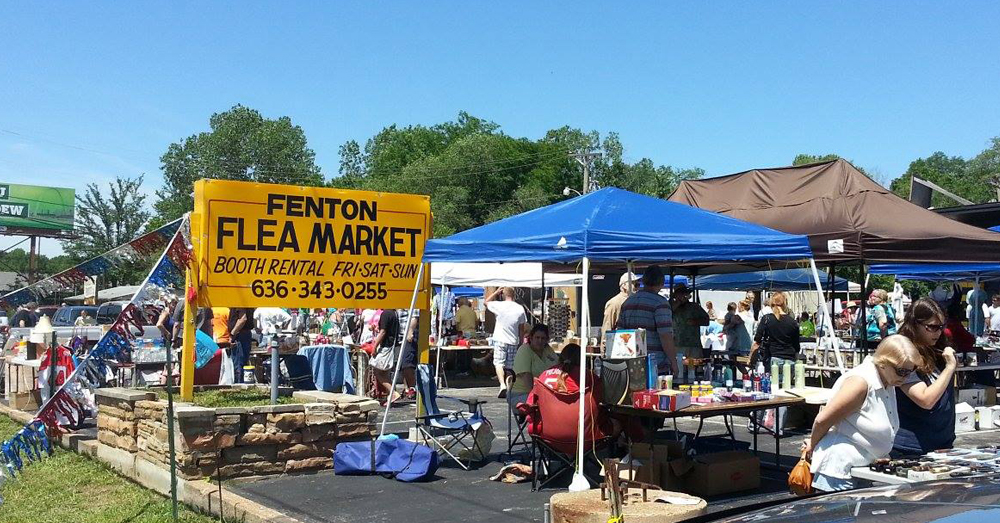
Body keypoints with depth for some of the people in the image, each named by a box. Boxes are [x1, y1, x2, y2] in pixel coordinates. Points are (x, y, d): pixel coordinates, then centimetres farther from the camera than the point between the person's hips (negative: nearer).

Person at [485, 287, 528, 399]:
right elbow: (522, 329, 5)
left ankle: (502, 384, -22)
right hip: (513, 342, 3)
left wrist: (497, 292, 10)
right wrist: (521, 343, 14)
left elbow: (487, 302, 12)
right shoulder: (520, 309, 0)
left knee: (499, 363, -3)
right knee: (510, 366, 10)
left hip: (500, 340, -3)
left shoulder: (499, 306, -8)